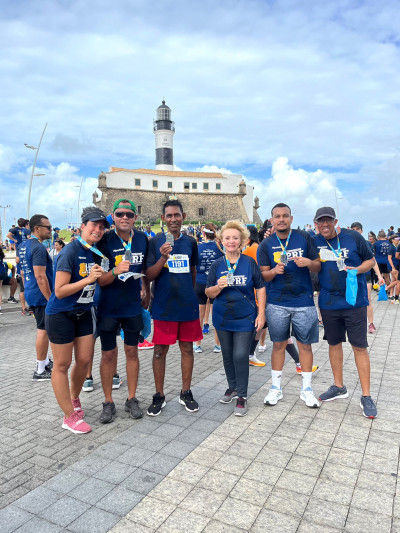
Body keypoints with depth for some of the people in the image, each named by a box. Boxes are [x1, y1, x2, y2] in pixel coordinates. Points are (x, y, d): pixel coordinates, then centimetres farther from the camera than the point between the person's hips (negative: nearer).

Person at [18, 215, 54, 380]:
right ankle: (40, 371, 8)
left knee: (42, 329, 20)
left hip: (31, 293, 10)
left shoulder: (22, 246, 11)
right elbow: (40, 276, -24)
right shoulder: (38, 248, -19)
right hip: (41, 295, -10)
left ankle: (45, 362, 32)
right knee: (43, 331, -1)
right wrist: (51, 299, -21)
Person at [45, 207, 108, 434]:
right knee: (62, 365, 5)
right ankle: (70, 417, 16)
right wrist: (88, 279, -28)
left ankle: (73, 398, 38)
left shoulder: (96, 253, 3)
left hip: (84, 313, 7)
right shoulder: (70, 252, -20)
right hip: (61, 315, -7)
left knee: (84, 360, 11)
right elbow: (60, 291, -22)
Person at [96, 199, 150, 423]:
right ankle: (109, 402, 22)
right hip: (108, 307, -2)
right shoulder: (105, 241, -11)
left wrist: (147, 293, 16)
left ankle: (132, 399, 26)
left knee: (132, 351, 11)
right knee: (108, 354, 7)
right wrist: (115, 271, -32)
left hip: (133, 306, 3)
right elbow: (100, 281, -13)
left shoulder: (142, 239, 0)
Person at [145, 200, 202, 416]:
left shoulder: (191, 242, 7)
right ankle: (159, 396, 20)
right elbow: (149, 276, -7)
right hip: (163, 306, -3)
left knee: (187, 348, 10)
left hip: (188, 305, 3)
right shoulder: (155, 242, -3)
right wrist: (163, 257, -22)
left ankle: (186, 393, 25)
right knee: (160, 350, 4)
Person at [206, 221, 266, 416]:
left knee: (240, 356, -5)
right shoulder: (217, 265, 0)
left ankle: (242, 396, 12)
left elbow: (260, 288, -1)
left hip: (245, 318, -3)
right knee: (227, 356, 15)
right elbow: (208, 293, 2)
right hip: (222, 318, 3)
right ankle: (232, 387, 36)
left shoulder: (249, 262, -5)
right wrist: (218, 287, -20)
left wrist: (261, 314, -6)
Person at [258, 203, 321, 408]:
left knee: (305, 345, 8)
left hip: (304, 301, 0)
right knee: (278, 344, 9)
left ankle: (306, 389, 23)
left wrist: (309, 262, -17)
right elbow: (263, 275, 2)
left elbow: (318, 266, 4)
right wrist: (274, 271, -20)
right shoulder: (266, 244, 2)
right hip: (277, 303, 0)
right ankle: (276, 388, 23)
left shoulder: (305, 238, 2)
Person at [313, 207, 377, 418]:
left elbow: (371, 260, 2)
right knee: (334, 343, 14)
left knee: (359, 346, 1)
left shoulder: (353, 237, -6)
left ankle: (366, 396, 12)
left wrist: (357, 270, -16)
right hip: (328, 303, 3)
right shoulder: (314, 242, 0)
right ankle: (339, 387, 31)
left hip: (354, 301, -2)